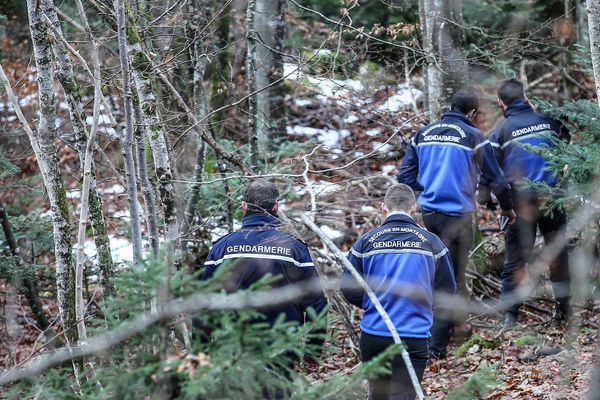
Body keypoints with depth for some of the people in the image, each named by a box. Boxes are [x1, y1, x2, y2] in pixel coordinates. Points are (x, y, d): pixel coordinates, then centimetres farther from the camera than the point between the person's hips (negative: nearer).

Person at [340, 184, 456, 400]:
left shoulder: (367, 241, 0)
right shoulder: (431, 242, -1)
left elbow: (348, 288, 1)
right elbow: (448, 290, 4)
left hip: (373, 335, 2)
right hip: (414, 337, -2)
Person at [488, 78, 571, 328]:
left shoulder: (502, 130, -2)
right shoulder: (548, 120, 5)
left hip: (521, 201, -2)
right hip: (552, 199, 2)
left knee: (515, 258, 4)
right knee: (558, 253, 13)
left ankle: (509, 314, -1)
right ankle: (563, 310, 15)